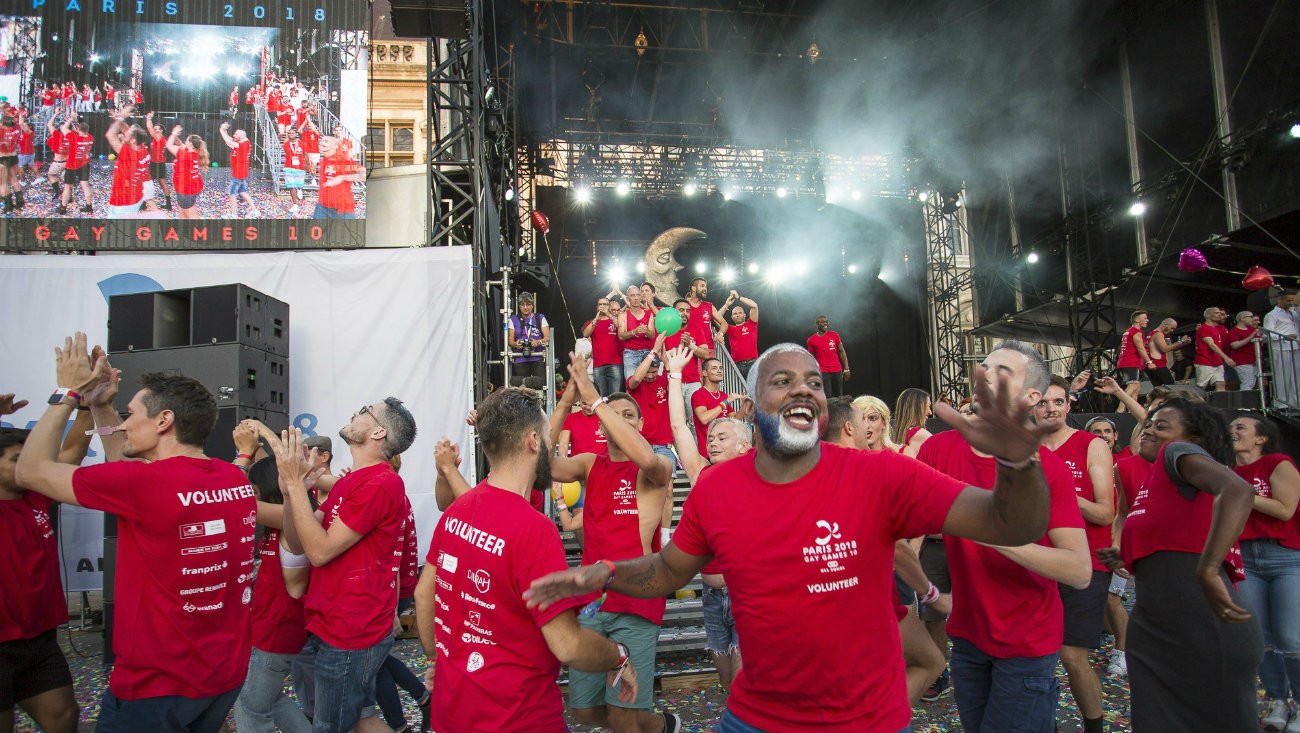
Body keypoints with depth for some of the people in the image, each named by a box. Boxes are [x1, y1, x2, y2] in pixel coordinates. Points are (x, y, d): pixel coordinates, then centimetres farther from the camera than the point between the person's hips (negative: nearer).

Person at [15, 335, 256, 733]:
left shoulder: (145, 483, -22)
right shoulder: (236, 480, -2)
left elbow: (31, 470, -6)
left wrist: (66, 393, 3)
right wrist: (100, 406, 15)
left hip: (156, 686, -6)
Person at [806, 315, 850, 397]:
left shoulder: (834, 335, 6)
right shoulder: (811, 340, 1)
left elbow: (841, 352, 8)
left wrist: (846, 369, 2)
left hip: (837, 371, 3)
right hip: (823, 372, -2)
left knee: (839, 396, 5)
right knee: (827, 398, -8)